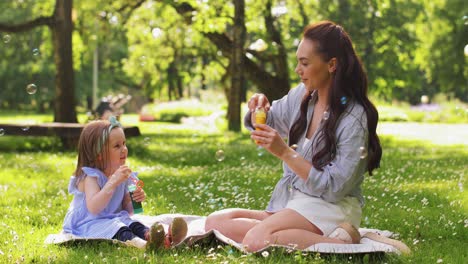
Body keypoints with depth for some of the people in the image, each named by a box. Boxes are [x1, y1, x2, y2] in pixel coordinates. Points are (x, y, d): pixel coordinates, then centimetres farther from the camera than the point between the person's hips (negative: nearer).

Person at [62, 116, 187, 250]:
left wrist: (135, 200, -10)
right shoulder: (90, 177, -14)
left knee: (133, 224, -22)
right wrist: (113, 182, -36)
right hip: (88, 224, -7)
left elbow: (127, 211, 14)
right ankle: (142, 245, -64)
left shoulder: (123, 176, 8)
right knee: (114, 228, -35)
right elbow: (93, 208, -31)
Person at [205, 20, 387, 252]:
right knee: (215, 223, -11)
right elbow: (261, 125, 21)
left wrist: (285, 152, -22)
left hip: (331, 207, -8)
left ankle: (340, 241, -17)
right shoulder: (302, 95, 5)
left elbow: (333, 187, -18)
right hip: (291, 202, 8)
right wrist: (258, 108, -4)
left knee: (256, 240, -33)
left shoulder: (354, 118, -15)